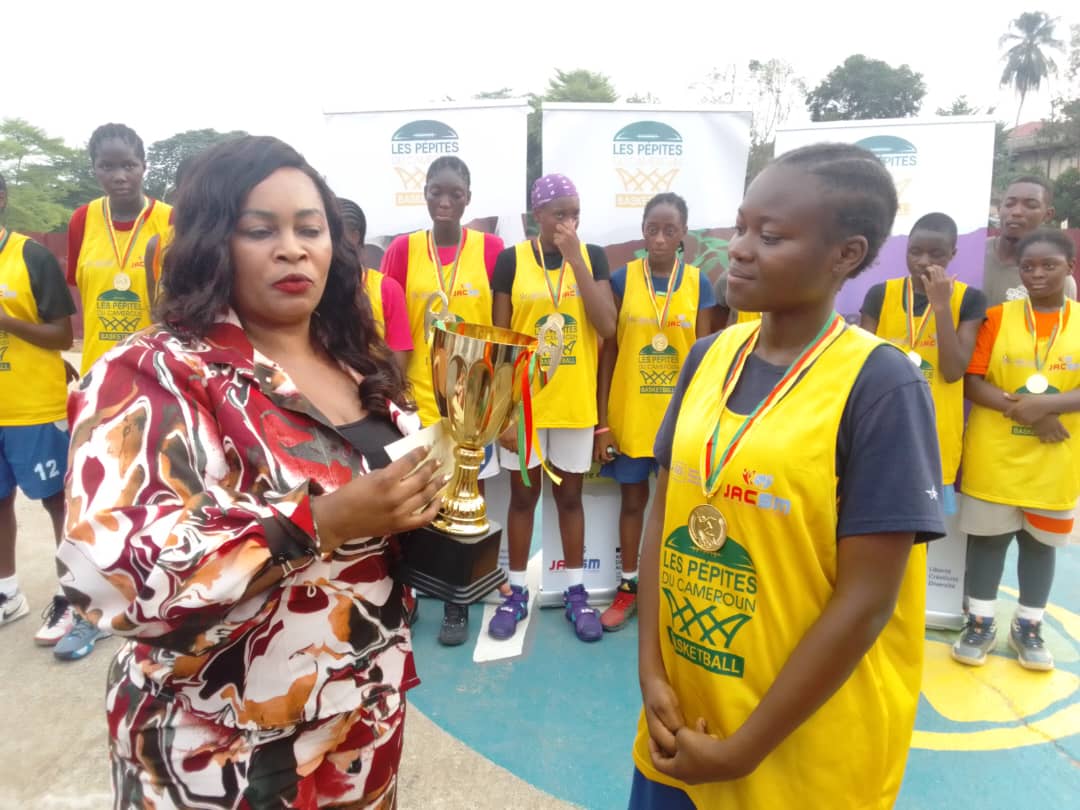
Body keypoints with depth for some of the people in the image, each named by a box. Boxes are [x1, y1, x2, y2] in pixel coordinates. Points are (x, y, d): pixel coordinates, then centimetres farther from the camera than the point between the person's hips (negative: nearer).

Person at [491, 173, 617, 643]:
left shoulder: (592, 257, 1)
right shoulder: (511, 260, -3)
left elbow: (607, 329, -12)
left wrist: (575, 260, -16)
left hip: (576, 403, 1)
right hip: (522, 402, -1)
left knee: (570, 496, 13)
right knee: (523, 496, 11)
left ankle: (576, 592, 27)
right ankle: (516, 593, 26)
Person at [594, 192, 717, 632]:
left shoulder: (699, 283, 0)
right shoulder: (622, 279, -2)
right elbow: (608, 352, -1)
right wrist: (601, 420, -5)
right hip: (629, 415, 0)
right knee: (633, 498, 12)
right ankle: (628, 586, 26)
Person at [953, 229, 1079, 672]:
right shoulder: (997, 317, -1)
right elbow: (971, 382, -7)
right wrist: (1018, 407, -21)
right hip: (994, 456, -1)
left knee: (1040, 543, 12)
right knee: (987, 537, 8)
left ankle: (1027, 626, 28)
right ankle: (980, 622, 22)